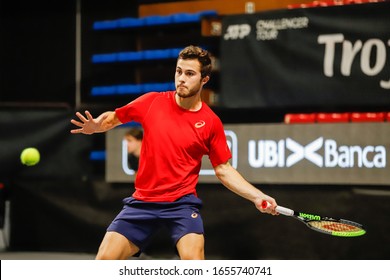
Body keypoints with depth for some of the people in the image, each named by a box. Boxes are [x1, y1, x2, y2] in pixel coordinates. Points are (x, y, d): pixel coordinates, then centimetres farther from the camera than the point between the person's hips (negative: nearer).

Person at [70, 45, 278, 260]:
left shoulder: (211, 122, -2)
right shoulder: (152, 102, 0)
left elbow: (223, 170, 5)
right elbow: (114, 117, 14)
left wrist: (256, 196, -6)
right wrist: (95, 125, -9)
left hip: (182, 202, -2)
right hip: (142, 201, 2)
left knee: (193, 261, -24)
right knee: (104, 261, -4)